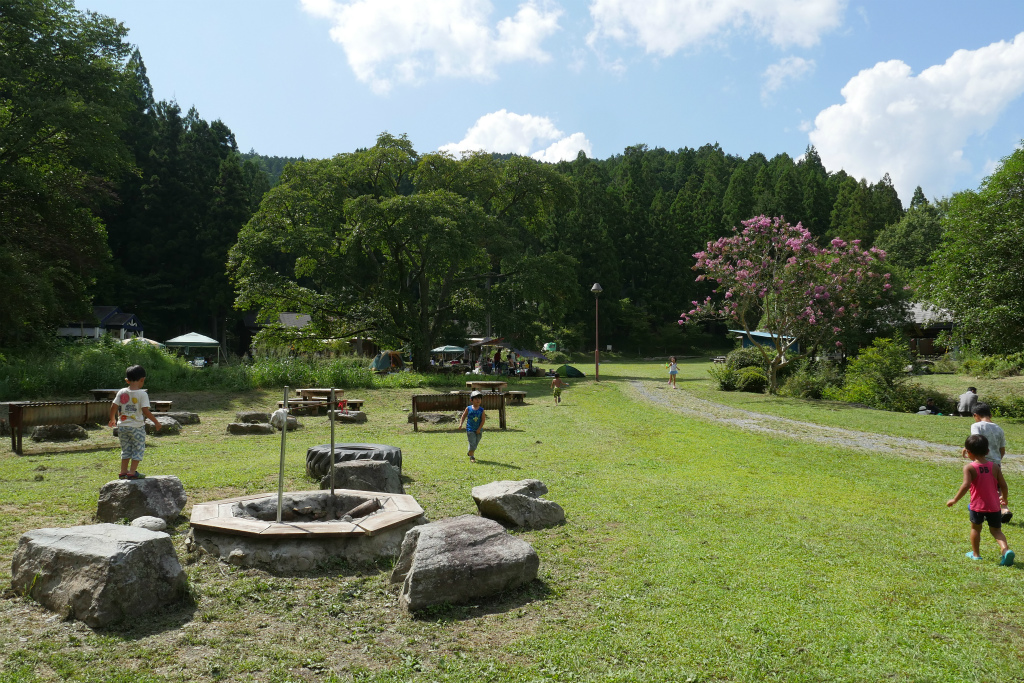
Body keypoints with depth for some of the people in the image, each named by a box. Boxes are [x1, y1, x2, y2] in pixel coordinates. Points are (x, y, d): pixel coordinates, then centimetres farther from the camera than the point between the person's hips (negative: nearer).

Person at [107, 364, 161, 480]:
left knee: (126, 449, 17)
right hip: (137, 426, -5)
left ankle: (123, 472, 21)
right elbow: (145, 411, -16)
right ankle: (132, 472, 3)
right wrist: (156, 421, -7)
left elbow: (113, 407, 4)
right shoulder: (142, 394, -12)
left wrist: (112, 419, 20)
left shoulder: (121, 392, 1)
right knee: (138, 449, 6)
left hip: (122, 426, 5)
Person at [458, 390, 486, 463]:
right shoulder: (468, 408, -3)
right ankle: (471, 457, -1)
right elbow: (463, 416, 5)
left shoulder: (481, 410, -3)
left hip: (478, 430, 2)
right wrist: (460, 424, -6)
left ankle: (471, 453, 39)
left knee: (476, 443, 14)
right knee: (472, 443, -8)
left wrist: (479, 429, -11)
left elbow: (483, 420, -5)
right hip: (470, 429, -2)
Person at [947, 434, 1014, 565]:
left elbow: (966, 485, -23)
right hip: (994, 505, 3)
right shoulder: (994, 467, 0)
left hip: (977, 505, -3)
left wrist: (954, 500, -16)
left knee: (975, 528, 16)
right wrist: (1004, 497, 23)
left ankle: (976, 554, 25)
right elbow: (1003, 484, 4)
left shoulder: (969, 467, -12)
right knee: (996, 530, 15)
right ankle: (1005, 548, -10)